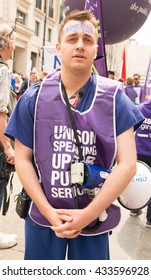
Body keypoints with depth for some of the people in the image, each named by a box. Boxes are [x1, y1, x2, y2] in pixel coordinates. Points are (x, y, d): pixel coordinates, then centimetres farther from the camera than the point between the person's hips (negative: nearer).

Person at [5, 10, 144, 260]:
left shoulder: (115, 99, -7)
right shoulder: (34, 97, -5)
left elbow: (127, 164, -11)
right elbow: (23, 159, -2)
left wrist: (87, 215, -16)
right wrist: (49, 211, -12)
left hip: (94, 219, 0)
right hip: (43, 217, 1)